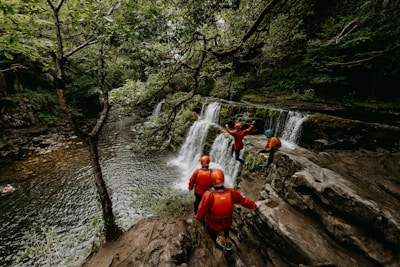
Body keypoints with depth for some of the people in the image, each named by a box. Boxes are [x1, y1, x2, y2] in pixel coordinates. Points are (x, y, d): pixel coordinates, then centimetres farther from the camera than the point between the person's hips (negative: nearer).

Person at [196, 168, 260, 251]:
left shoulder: (208, 195, -37)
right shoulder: (231, 193, -29)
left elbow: (200, 214, -25)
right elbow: (244, 201, -10)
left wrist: (201, 219, -1)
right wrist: (254, 205, 11)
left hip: (212, 226, -2)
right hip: (227, 224, 2)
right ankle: (227, 239, 40)